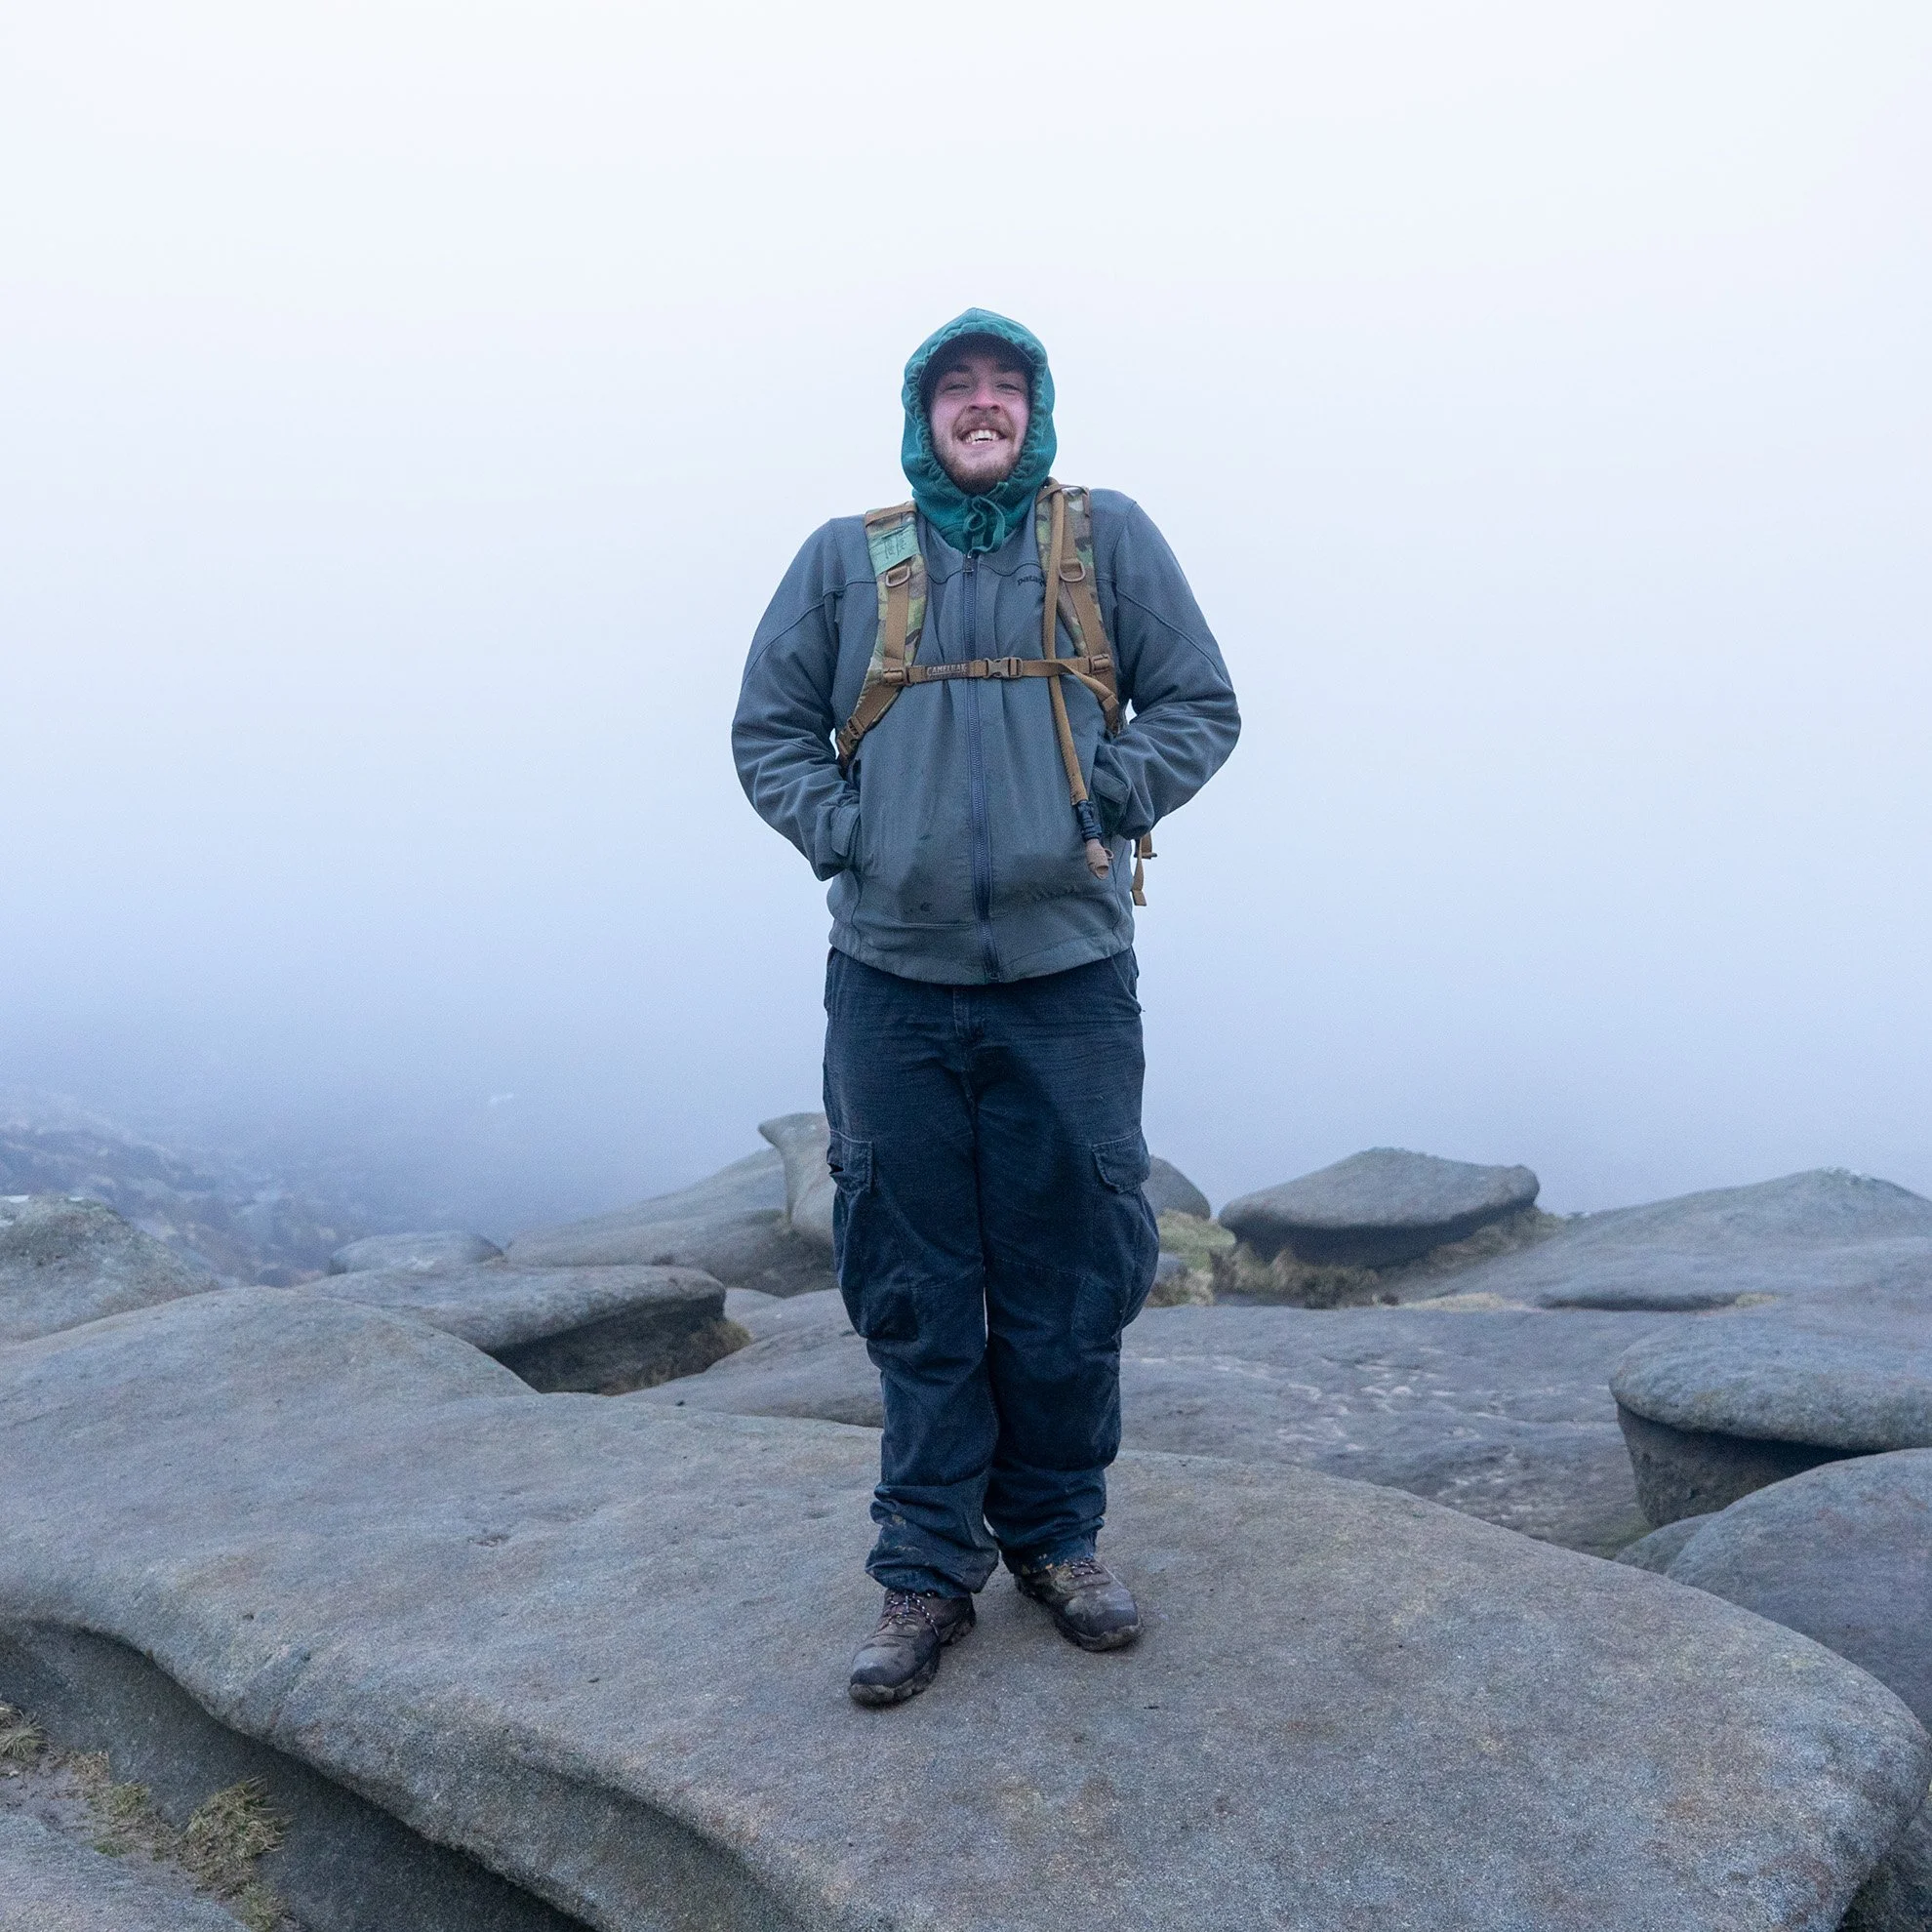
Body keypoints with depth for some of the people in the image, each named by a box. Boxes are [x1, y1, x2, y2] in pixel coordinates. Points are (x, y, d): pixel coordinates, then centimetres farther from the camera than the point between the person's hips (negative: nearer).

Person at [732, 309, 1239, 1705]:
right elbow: (769, 728, 14)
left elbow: (1202, 707, 9)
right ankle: (928, 1567, 18)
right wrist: (839, 828, -3)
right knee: (914, 1288, 5)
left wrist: (1103, 797, -6)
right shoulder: (845, 558, 11)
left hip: (1068, 974, 0)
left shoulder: (1110, 540, 9)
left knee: (1069, 1277, 6)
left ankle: (1057, 1534, 25)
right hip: (892, 978, 1)